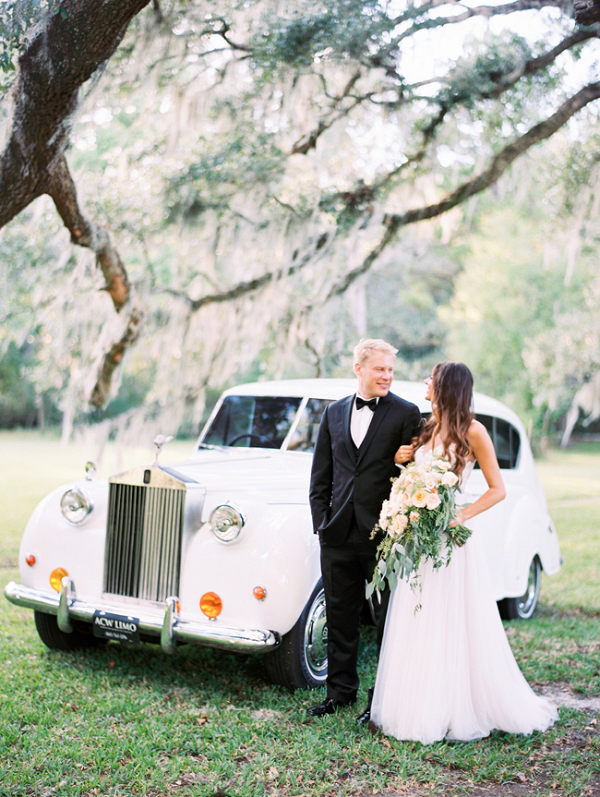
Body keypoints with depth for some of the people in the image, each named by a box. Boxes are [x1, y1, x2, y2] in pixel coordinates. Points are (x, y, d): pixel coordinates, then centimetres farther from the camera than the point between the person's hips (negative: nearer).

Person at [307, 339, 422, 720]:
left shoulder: (407, 414, -2)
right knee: (341, 616, 13)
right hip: (339, 534, 4)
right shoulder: (334, 413, 10)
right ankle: (341, 691, 27)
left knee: (389, 618, 7)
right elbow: (320, 474, 12)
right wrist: (322, 521, 4)